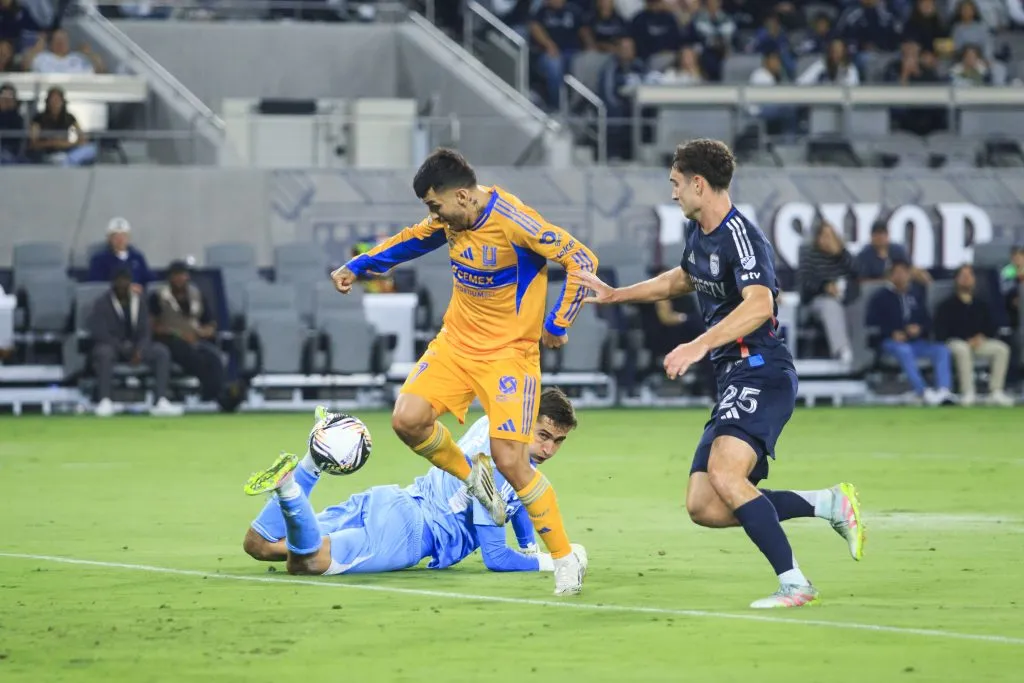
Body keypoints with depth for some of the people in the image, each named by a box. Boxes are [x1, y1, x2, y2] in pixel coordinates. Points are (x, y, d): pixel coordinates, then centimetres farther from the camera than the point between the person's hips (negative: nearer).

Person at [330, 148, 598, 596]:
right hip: (456, 341, 7)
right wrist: (357, 267, 14)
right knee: (408, 419, -11)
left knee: (509, 460, -13)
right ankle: (470, 477, 19)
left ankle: (566, 558, 4)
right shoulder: (451, 218, -1)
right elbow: (412, 239, 21)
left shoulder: (513, 221, -23)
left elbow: (582, 261, -22)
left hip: (509, 352, -7)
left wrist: (557, 325, -17)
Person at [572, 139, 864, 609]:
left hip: (762, 374, -10)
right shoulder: (698, 233, 14)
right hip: (735, 379, 10)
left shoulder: (740, 237, -16)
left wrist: (699, 346, -42)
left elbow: (759, 306, -34)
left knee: (725, 475, -31)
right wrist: (615, 294, 37)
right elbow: (682, 279, 37)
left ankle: (794, 584, -25)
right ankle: (830, 504, 9)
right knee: (703, 507, 1)